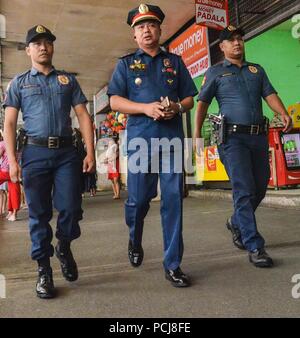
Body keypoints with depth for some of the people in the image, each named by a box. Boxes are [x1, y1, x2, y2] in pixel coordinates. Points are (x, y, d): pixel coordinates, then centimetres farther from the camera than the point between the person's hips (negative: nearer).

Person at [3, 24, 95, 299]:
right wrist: (12, 160, -5)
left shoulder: (68, 80, 15)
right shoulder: (19, 82, 13)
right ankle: (44, 271, 16)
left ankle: (64, 248, 27)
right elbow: (9, 123, 7)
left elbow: (83, 116, 9)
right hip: (35, 153, 0)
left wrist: (90, 152, -2)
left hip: (66, 152, 1)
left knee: (71, 208, -3)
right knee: (39, 214, 3)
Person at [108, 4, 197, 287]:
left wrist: (177, 107, -8)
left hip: (173, 137, 1)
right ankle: (135, 240, 33)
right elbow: (115, 102, 2)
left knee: (173, 199, -3)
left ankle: (172, 265, 6)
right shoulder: (126, 64, 13)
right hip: (140, 138, -1)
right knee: (138, 198, 1)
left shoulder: (175, 61, 18)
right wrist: (147, 108, -14)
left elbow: (190, 99, 16)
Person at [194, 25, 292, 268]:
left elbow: (270, 94, 9)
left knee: (260, 188, 9)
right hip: (233, 137, -5)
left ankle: (236, 224, 33)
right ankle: (254, 246, -4)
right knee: (244, 190, -10)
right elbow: (202, 102, 5)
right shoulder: (216, 72, 10)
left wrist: (283, 113, -11)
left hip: (259, 136, 5)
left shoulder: (257, 70, 21)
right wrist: (197, 132, -5)